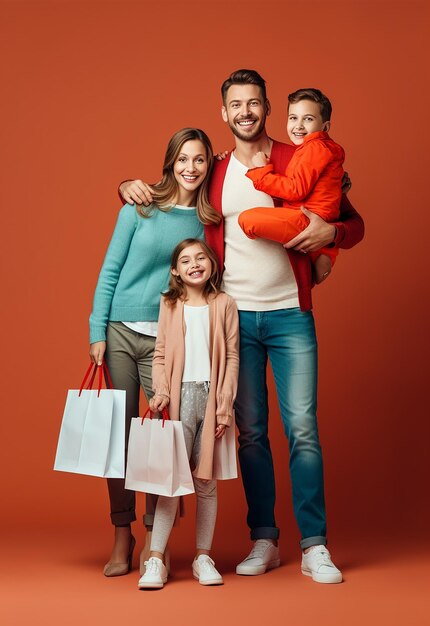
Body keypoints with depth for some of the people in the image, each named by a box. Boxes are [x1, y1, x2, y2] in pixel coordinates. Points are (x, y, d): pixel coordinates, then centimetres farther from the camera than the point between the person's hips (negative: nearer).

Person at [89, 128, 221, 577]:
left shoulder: (209, 220, 5)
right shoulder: (141, 208, 1)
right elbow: (110, 270, 3)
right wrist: (98, 331, -4)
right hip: (120, 332, 0)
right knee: (120, 433, 3)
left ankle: (153, 540, 11)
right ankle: (122, 537, 15)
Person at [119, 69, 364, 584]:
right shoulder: (212, 174, 10)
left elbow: (355, 224, 7)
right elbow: (166, 193, 24)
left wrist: (330, 232, -16)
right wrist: (131, 187, 2)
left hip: (289, 315, -2)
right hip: (234, 316, 2)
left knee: (302, 429, -5)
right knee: (250, 431, 5)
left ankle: (315, 546, 1)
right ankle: (264, 541, 14)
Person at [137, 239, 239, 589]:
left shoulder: (224, 304, 5)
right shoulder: (170, 305, 8)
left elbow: (232, 357, 3)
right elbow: (160, 354, 7)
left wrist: (225, 406, -3)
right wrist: (160, 391, -8)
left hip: (211, 398, 0)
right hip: (180, 397, 0)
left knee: (206, 481, 6)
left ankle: (203, 557, 15)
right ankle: (156, 560, -3)